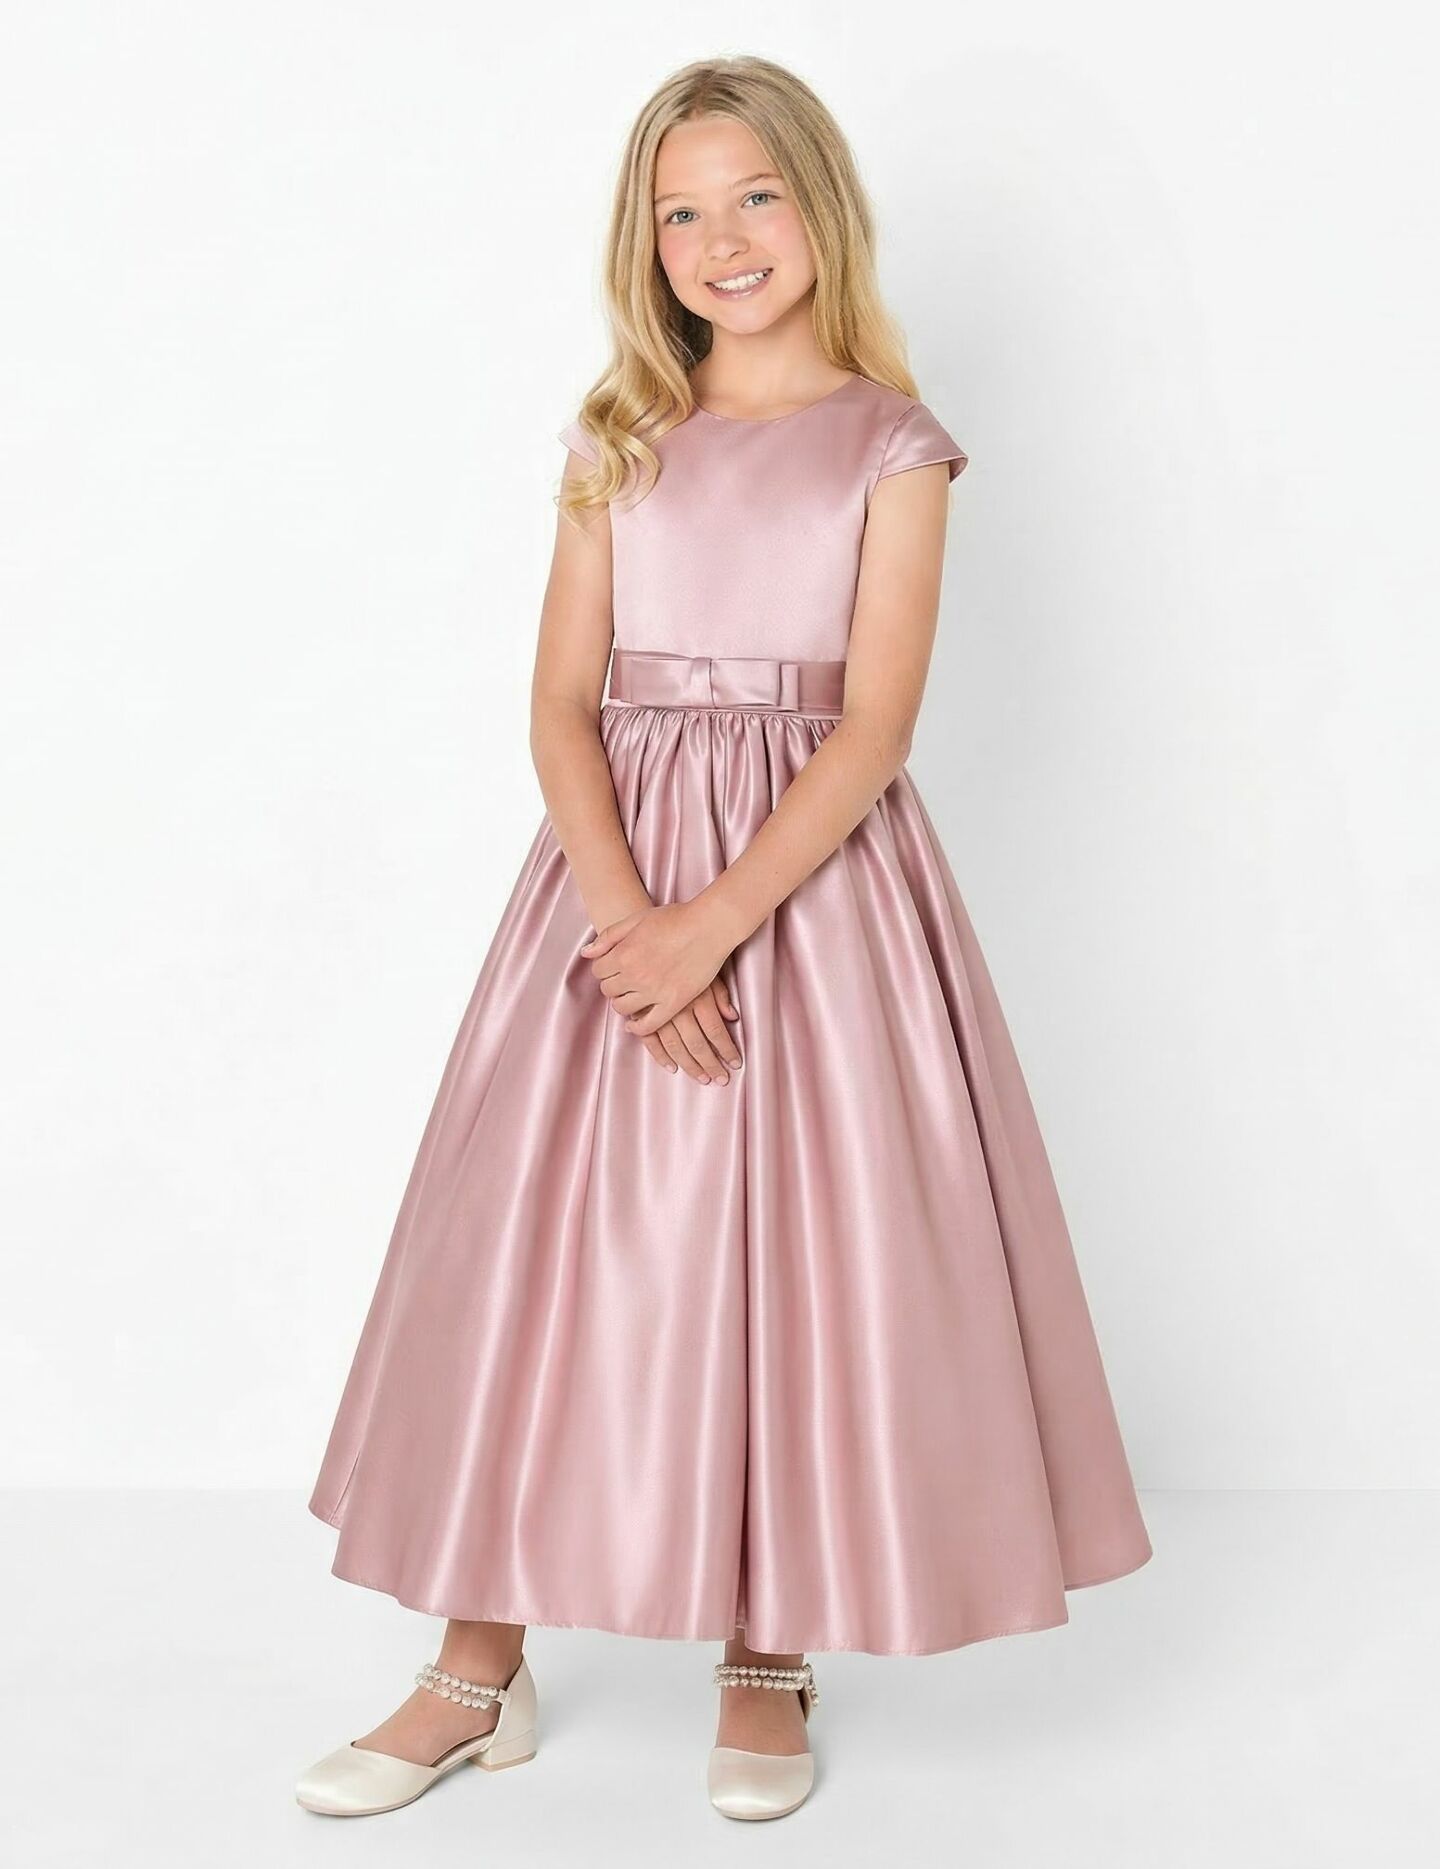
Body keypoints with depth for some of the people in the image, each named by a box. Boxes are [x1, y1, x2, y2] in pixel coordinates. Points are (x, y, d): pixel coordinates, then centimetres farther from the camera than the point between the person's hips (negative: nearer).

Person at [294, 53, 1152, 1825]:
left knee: (798, 1256, 1)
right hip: (616, 867, 3)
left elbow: (875, 720, -9)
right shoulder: (619, 433, 10)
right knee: (540, 1241, 2)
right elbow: (560, 698, 1)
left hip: (816, 872, -2)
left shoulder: (892, 443, 1)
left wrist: (717, 923, -20)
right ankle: (481, 1670, 15)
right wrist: (623, 912, -15)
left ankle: (769, 1660, 20)